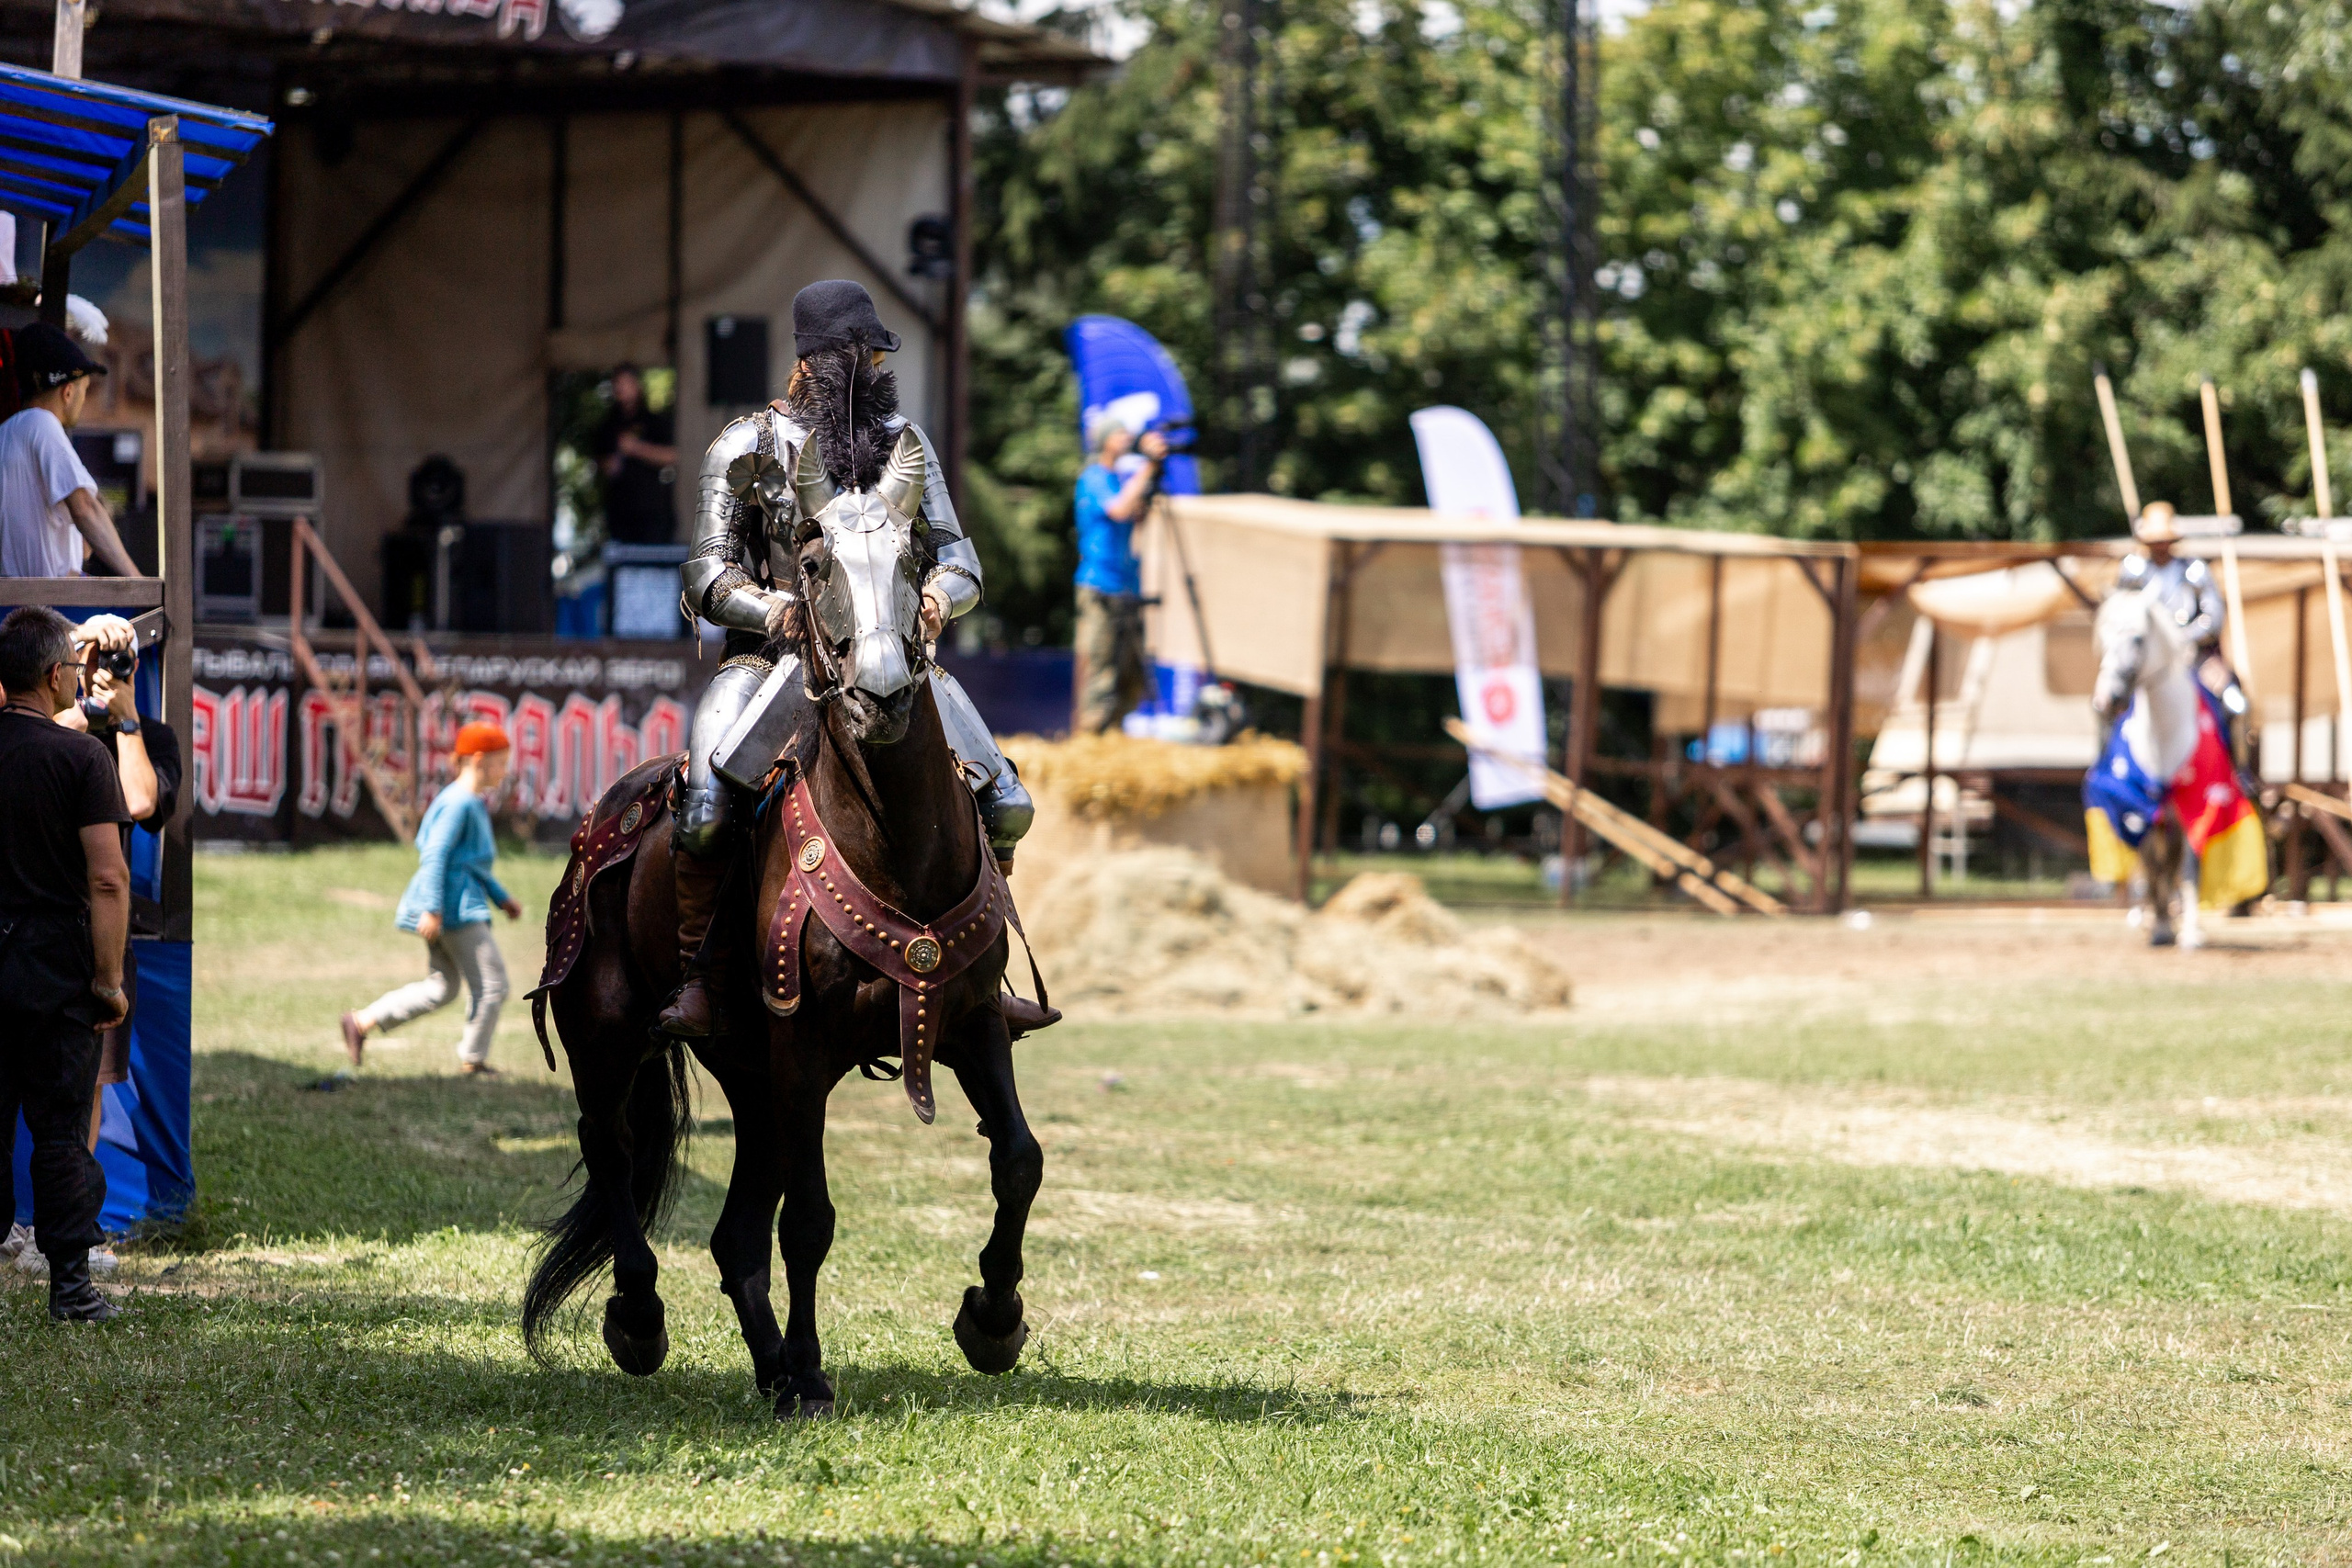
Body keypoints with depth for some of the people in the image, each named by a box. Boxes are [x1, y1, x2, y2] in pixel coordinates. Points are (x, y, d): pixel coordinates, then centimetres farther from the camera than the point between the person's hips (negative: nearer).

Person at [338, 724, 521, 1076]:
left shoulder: (474, 805, 17)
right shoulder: (458, 803, -15)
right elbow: (435, 856, -21)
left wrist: (501, 898, 26)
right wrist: (432, 909, -26)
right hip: (456, 907, -11)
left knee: (441, 988, 13)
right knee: (491, 984, -2)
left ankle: (362, 1022, 11)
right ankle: (473, 1061, 8)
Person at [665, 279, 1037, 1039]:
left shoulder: (903, 442, 11)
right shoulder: (748, 446, -1)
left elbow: (956, 554, 10)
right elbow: (709, 579, -4)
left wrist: (939, 595, -14)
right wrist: (782, 610, -24)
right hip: (774, 660, -4)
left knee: (1005, 806, -6)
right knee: (705, 808, -29)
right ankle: (697, 977, -12)